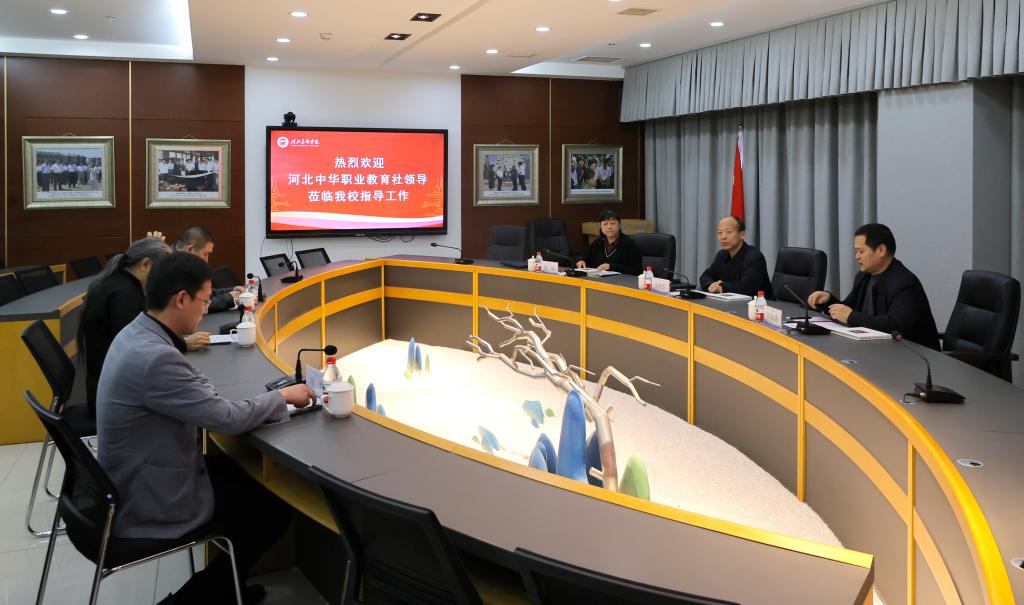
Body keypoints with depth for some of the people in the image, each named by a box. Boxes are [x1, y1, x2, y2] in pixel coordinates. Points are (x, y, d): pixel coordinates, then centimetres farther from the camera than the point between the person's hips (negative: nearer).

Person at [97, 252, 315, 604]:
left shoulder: (136, 335, 0)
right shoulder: (154, 357, -31)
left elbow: (197, 398, 6)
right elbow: (227, 419, -24)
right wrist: (283, 397, -7)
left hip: (138, 480, 9)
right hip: (150, 505, -9)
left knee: (243, 472, 22)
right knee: (277, 505, 4)